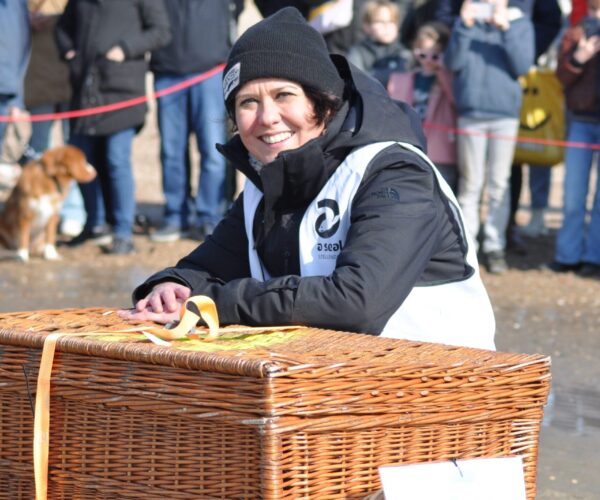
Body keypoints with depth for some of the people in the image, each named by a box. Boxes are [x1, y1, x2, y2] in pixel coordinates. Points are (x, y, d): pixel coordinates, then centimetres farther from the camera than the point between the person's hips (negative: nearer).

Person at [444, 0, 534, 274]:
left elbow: (522, 67, -6)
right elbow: (453, 63, -4)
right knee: (470, 183, 3)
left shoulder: (520, 23, 5)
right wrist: (465, 26, -15)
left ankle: (495, 246, 8)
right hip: (470, 113, 0)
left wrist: (506, 28, -15)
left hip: (505, 113, 0)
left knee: (499, 184, 2)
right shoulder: (466, 23, 7)